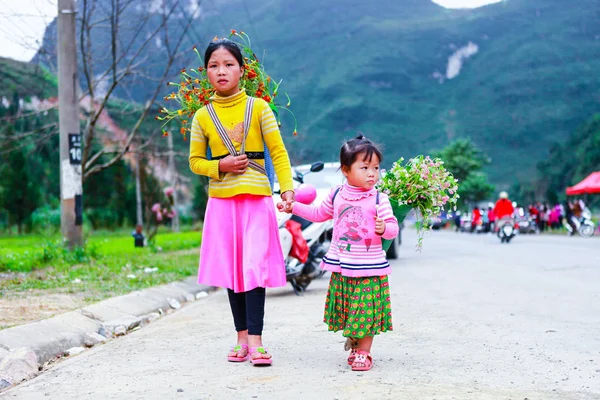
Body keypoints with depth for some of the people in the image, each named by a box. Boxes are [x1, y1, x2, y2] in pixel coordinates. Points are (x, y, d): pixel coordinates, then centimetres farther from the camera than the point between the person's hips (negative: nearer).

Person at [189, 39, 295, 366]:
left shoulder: (258, 107, 0)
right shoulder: (203, 116, 5)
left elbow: (278, 152, -2)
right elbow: (195, 161, 11)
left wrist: (287, 188, -13)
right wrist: (220, 166, -8)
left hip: (257, 199, -2)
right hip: (221, 202, 2)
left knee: (254, 268, -9)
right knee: (231, 269, 6)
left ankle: (255, 340, -7)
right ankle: (242, 338, 15)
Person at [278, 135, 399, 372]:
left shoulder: (379, 199, -9)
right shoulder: (336, 195, 4)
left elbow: (392, 227, -8)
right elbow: (319, 214, 20)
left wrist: (384, 228, -31)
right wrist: (293, 206, 18)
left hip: (369, 268, -4)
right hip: (341, 266, 4)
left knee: (367, 312, 0)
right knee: (345, 309, 12)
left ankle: (363, 352, 13)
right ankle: (353, 345, 31)